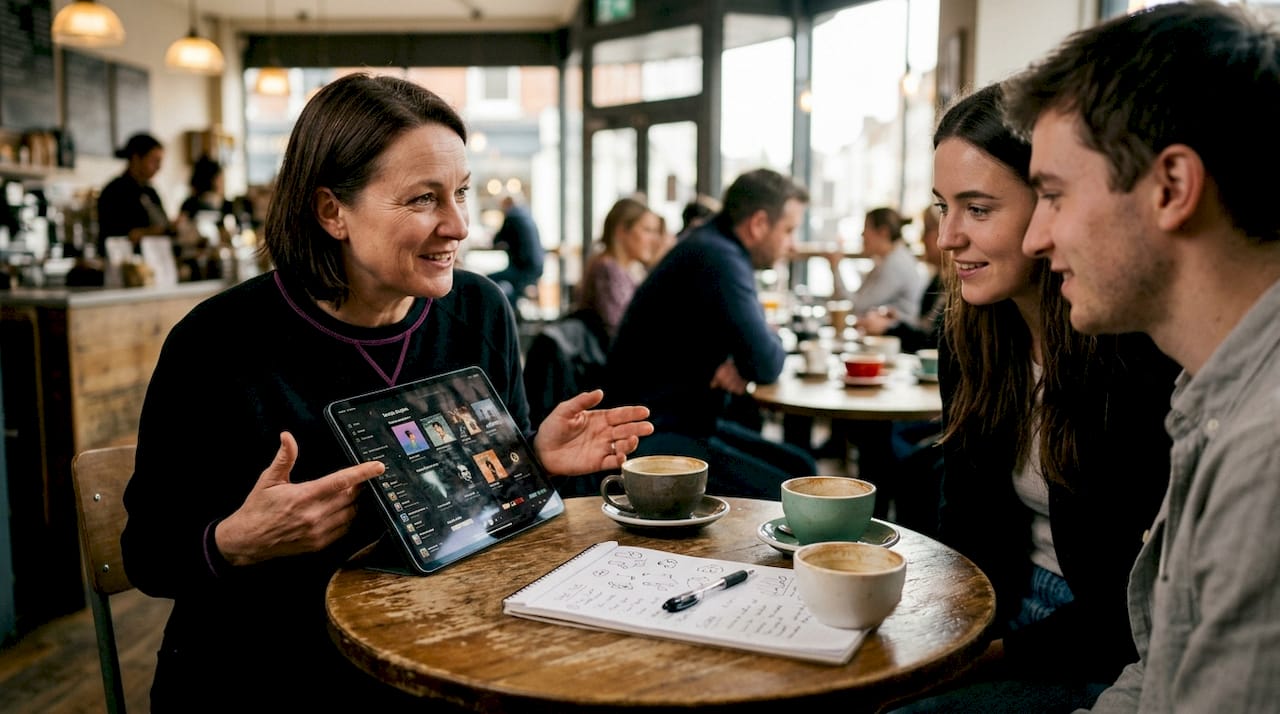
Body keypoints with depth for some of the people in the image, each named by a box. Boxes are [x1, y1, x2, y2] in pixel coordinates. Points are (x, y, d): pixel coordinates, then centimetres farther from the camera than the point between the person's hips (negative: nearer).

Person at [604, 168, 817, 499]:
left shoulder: (716, 250, 12)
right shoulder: (719, 259, -20)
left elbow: (749, 345, 18)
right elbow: (765, 365, -25)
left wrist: (740, 366, -7)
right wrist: (774, 341, 0)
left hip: (687, 419, 10)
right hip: (652, 435, -10)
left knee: (801, 469, 8)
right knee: (785, 497, -18)